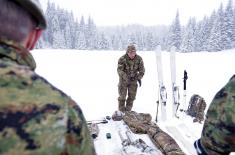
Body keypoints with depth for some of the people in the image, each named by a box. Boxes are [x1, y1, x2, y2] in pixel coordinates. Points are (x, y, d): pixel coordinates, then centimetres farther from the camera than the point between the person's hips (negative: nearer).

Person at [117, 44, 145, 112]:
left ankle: (128, 111, 23)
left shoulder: (139, 59, -11)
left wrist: (139, 78, -23)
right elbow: (119, 70, -25)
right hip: (123, 79, -2)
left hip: (133, 79, 3)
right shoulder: (122, 59, -20)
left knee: (132, 96, 5)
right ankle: (121, 111, 17)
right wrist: (126, 77, -41)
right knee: (122, 96, 1)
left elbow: (142, 70, -7)